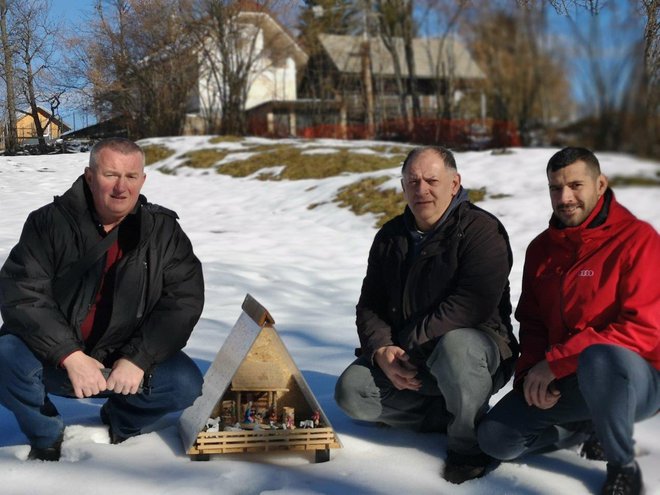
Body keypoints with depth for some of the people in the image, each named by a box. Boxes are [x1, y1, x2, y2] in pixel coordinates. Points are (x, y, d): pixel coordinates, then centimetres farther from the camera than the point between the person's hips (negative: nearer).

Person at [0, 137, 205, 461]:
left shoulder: (163, 230, -3)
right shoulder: (50, 222, -9)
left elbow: (185, 299, -8)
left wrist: (138, 359, -21)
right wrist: (70, 356, -27)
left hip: (125, 361, 2)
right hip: (54, 359, -1)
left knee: (185, 383, -22)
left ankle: (118, 425, 13)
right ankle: (47, 438, 2)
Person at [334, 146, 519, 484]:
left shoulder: (482, 231, -13)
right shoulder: (390, 237, 8)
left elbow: (472, 305, -26)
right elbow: (369, 306, 7)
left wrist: (411, 347, -24)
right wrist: (381, 351, -13)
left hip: (475, 344, -6)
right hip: (406, 362, 6)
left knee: (454, 348, -40)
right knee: (351, 392, -14)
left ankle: (469, 442, -14)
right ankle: (451, 417, -3)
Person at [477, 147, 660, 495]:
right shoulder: (541, 249, 7)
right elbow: (532, 322, 11)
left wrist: (555, 362, -22)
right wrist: (532, 372, -12)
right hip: (562, 385, 6)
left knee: (599, 357, -41)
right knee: (495, 439, -8)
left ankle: (622, 463, -12)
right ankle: (597, 428, 13)